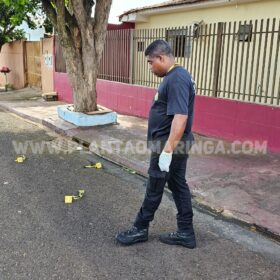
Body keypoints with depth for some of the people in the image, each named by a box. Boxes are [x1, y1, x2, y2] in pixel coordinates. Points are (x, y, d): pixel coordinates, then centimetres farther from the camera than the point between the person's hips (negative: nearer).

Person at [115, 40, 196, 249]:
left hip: (169, 145, -10)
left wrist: (167, 150, -29)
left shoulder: (176, 80, -21)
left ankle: (140, 229, 23)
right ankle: (186, 233, 23)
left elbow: (180, 117, -29)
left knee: (155, 188, 5)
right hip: (177, 144, 10)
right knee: (178, 185, 14)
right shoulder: (177, 76, 12)